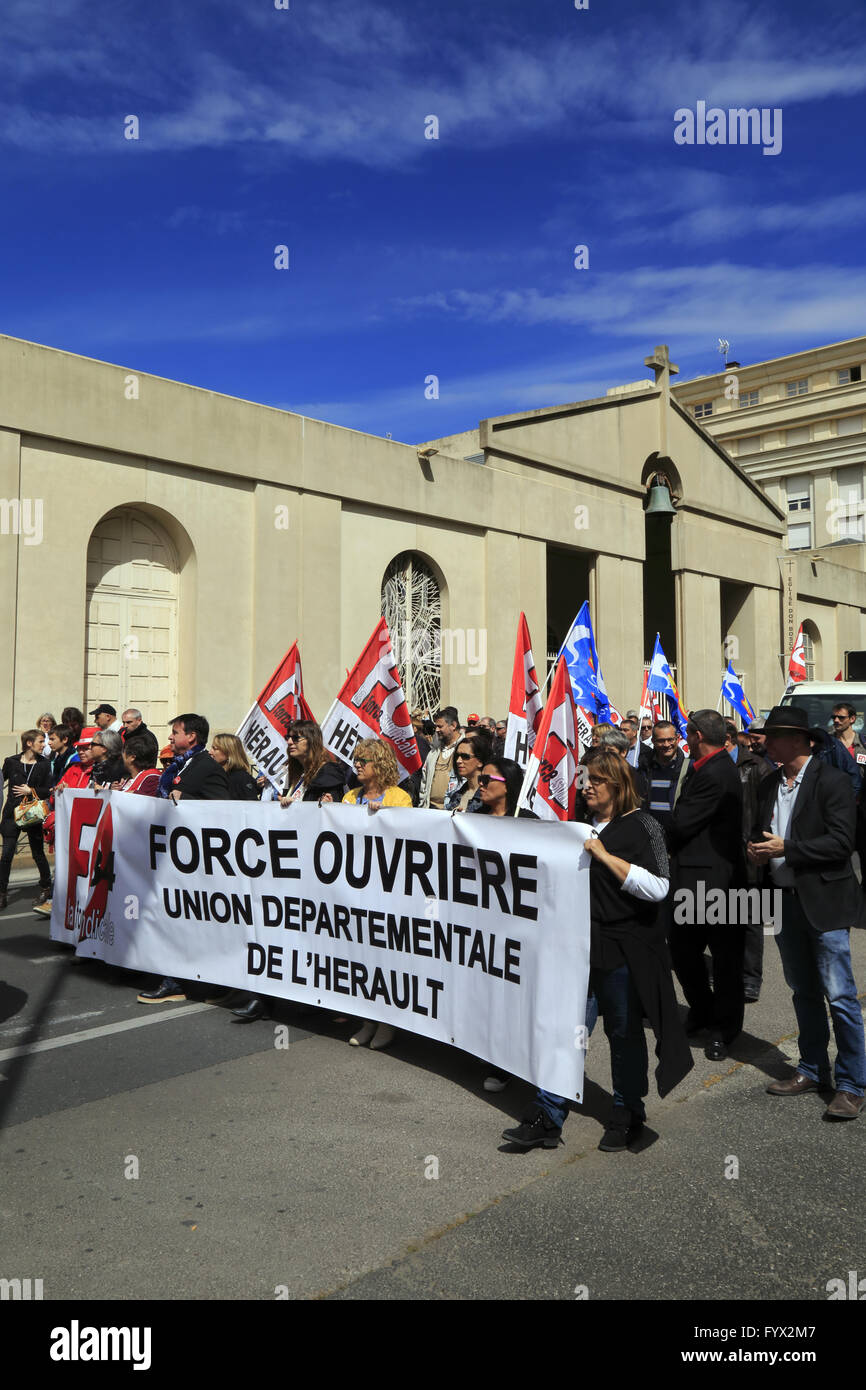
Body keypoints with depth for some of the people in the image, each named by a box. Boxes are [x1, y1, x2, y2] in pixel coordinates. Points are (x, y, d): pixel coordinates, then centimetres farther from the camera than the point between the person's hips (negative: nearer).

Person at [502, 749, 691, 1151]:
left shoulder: (642, 826, -5)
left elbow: (658, 888, -17)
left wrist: (606, 857, -20)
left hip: (625, 949, -4)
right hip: (581, 945, 5)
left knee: (625, 1033, 9)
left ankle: (627, 1115, 27)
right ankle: (547, 1117, 6)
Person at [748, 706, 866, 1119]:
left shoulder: (831, 781, -11)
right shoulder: (770, 784, 11)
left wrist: (786, 848, -19)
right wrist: (758, 850, 0)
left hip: (824, 901, -7)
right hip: (786, 900, 7)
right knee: (804, 992, 16)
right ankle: (813, 1070, 28)